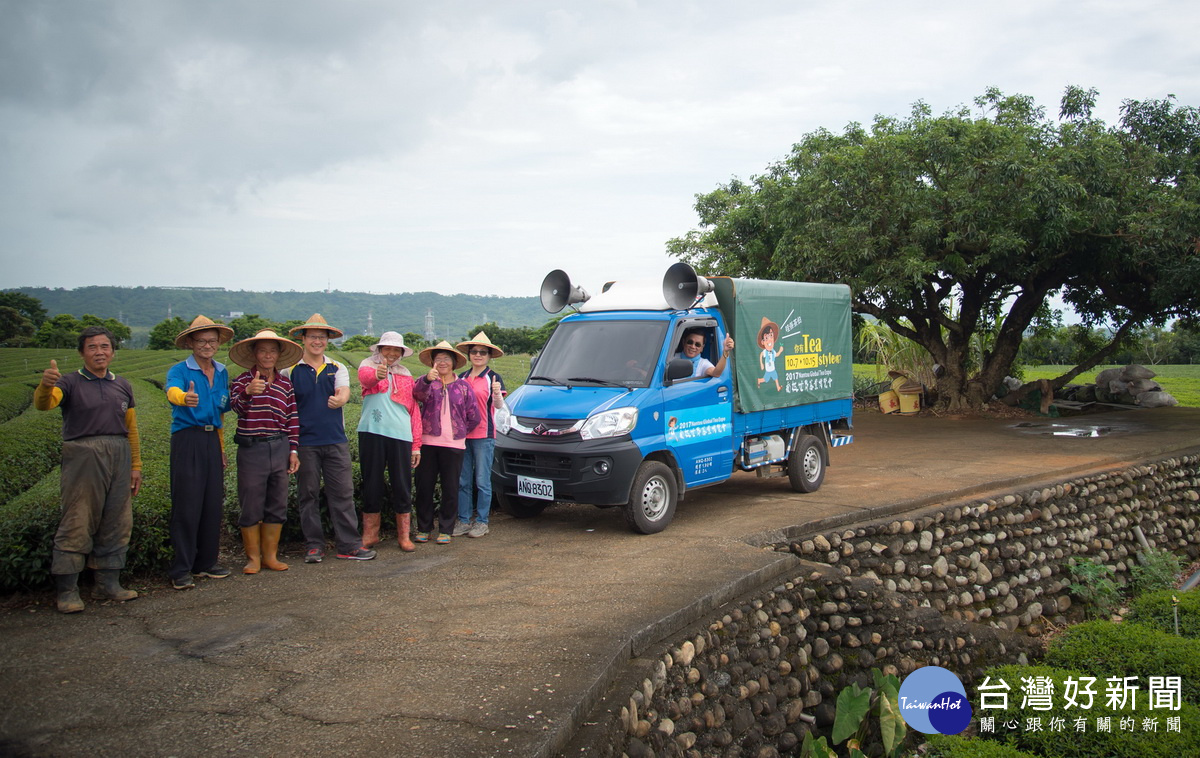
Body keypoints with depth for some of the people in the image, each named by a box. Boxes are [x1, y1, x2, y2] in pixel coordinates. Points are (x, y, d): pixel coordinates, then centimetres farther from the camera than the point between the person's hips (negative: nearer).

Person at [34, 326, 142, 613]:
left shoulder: (122, 385, 15)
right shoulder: (70, 383, 1)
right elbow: (43, 404, -19)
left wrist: (135, 465, 15)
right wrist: (45, 385, -42)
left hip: (119, 457, 5)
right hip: (83, 457, -5)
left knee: (116, 524, 8)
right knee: (77, 524, -6)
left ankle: (107, 584, 18)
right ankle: (67, 591, 1)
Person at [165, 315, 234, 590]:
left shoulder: (222, 372, 14)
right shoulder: (179, 370, -4)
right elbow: (172, 391, -27)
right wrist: (184, 398, -51)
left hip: (212, 440, 6)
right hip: (187, 440, -6)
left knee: (213, 503, 7)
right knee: (187, 505, -6)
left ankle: (206, 563, 19)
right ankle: (181, 570, 1)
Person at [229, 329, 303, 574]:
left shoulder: (285, 384, 11)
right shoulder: (243, 381, 1)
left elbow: (292, 419, 11)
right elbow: (237, 407, -17)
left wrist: (293, 450, 6)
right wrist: (247, 392, -37)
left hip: (280, 448, 4)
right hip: (251, 449, -3)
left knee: (277, 505, 8)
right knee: (251, 506, 1)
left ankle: (271, 556, 19)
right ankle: (253, 558, 13)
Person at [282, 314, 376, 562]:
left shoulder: (337, 369, 10)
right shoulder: (290, 370, 5)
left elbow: (344, 393, -8)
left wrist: (339, 399, -32)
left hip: (336, 440, 1)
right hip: (304, 442, -1)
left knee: (343, 493, 1)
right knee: (308, 495, 4)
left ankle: (349, 545, 6)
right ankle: (314, 546, 14)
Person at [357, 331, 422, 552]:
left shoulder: (406, 376, 17)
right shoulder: (369, 364, 8)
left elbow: (414, 411, 14)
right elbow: (364, 376, -19)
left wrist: (416, 445, 5)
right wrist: (376, 374, -44)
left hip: (400, 435, 2)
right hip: (372, 432, -2)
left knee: (403, 486, 1)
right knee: (372, 484, 4)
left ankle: (404, 535, 10)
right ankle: (370, 533, 16)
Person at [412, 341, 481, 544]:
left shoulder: (463, 386, 7)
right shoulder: (429, 384, 4)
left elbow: (474, 417, 11)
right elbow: (418, 393, -22)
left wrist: (459, 431, 7)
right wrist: (427, 379, -40)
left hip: (453, 445, 0)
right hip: (428, 443, 0)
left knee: (450, 489, 4)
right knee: (424, 487, 5)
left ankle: (446, 530, 15)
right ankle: (423, 528, 18)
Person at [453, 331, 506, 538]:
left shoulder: (493, 378, -2)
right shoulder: (461, 378, 13)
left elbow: (499, 405, -15)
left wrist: (497, 393, -35)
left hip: (484, 435, -5)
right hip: (462, 434, 5)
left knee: (482, 480, -1)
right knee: (463, 480, 8)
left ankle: (482, 521, 7)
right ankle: (463, 520, 15)